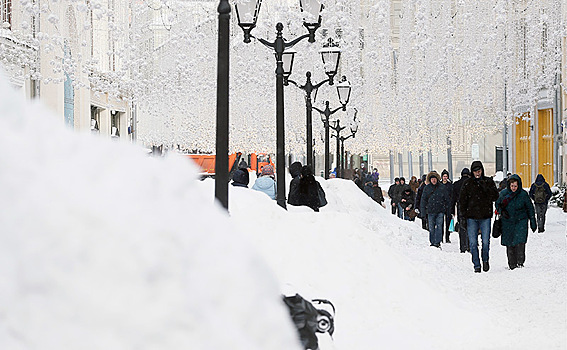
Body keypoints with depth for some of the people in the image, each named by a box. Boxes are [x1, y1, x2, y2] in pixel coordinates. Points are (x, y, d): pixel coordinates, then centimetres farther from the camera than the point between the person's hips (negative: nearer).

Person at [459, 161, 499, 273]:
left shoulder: (489, 182, 6)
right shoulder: (467, 184, 5)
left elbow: (495, 197, -1)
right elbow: (462, 200, 8)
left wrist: (486, 188, -15)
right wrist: (464, 216, 2)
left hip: (485, 217, 0)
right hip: (471, 217, 1)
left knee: (486, 242, -4)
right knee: (473, 243, -2)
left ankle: (485, 260, 21)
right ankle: (476, 265, 8)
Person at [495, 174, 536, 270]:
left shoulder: (523, 194, -2)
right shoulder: (503, 193, 0)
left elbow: (530, 208, 7)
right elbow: (497, 204, 14)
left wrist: (533, 222, 8)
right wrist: (501, 211, -7)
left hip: (521, 221, -2)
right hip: (507, 222, 2)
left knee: (520, 242, -16)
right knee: (509, 244, 2)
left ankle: (520, 262, -4)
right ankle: (512, 265, 11)